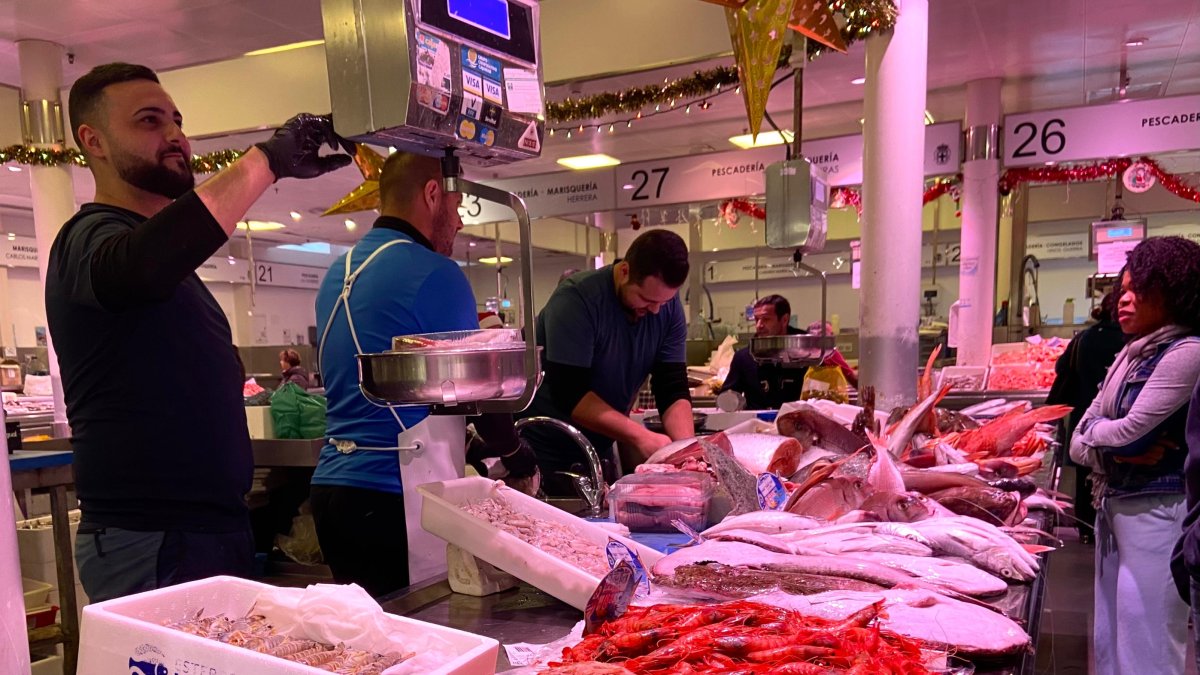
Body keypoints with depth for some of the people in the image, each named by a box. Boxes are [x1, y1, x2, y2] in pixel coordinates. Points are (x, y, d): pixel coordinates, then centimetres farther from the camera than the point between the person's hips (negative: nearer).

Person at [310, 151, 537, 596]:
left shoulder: (338, 273, 12)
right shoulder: (435, 273, -13)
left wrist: (464, 440, 24)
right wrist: (517, 454, 9)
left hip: (331, 484, 8)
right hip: (396, 496, -8)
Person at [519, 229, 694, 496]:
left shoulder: (669, 307, -7)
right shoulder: (577, 299, -24)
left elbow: (673, 388, -8)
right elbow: (570, 394, -28)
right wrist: (641, 437, -33)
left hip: (599, 450, 6)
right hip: (544, 452, -5)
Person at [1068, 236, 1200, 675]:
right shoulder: (1131, 354, 12)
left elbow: (1129, 429, -18)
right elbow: (1078, 443, 10)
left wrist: (1093, 429, 2)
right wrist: (1116, 452, -10)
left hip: (1155, 512, -8)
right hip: (1113, 507, 8)